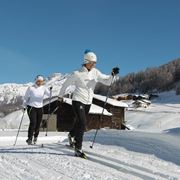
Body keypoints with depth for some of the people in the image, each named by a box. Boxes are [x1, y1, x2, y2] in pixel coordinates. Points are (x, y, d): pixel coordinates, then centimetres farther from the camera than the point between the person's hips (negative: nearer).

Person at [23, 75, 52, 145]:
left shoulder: (43, 88, 0)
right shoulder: (31, 88, -6)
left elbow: (49, 95, -12)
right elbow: (26, 97, 2)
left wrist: (50, 90, -30)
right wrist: (24, 106, -2)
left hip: (40, 108, 3)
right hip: (31, 107, -3)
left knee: (38, 124, 4)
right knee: (33, 122, -15)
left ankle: (35, 137, 30)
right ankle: (29, 138, -6)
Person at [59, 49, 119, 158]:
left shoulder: (95, 73, 1)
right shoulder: (77, 74, -11)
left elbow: (107, 81, -5)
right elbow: (66, 84, 2)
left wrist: (113, 74, -25)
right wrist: (61, 96, 13)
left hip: (88, 102, 5)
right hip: (78, 101, -5)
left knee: (79, 122, 19)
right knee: (82, 124, -16)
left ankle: (72, 135, 50)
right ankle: (78, 149, -9)